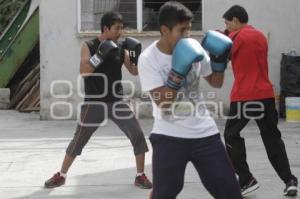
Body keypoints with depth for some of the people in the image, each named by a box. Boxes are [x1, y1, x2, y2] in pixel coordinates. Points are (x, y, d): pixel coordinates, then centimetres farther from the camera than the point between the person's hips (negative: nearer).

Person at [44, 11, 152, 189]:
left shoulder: (121, 48, 3)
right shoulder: (89, 46, -7)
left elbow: (134, 72, 6)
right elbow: (84, 71, -19)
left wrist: (137, 57, -11)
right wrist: (100, 56, -29)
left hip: (117, 101, 3)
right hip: (94, 103, -3)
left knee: (138, 136, -6)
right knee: (79, 140, 3)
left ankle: (140, 176, 7)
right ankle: (61, 175, 19)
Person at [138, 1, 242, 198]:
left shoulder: (193, 47, 1)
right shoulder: (148, 58, -13)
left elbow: (216, 82, 12)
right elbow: (162, 103, -19)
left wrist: (220, 59, -6)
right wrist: (178, 71, -27)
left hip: (204, 132, 4)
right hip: (169, 136, -4)